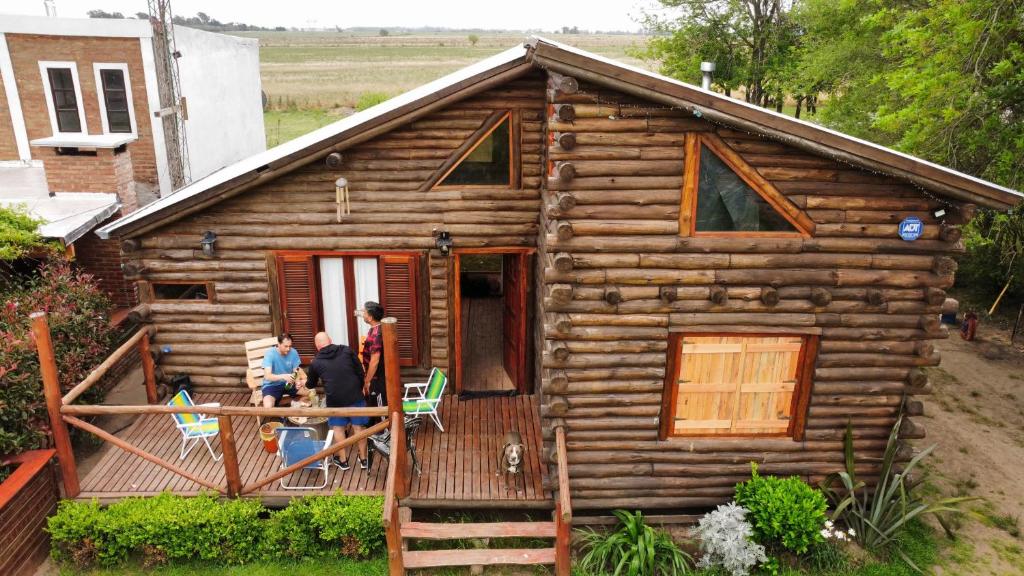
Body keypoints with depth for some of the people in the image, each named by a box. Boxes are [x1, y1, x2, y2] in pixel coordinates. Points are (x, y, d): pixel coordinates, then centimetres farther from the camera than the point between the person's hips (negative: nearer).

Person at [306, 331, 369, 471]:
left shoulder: (315, 362, 4)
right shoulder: (346, 351, 2)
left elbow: (312, 384, 21)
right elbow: (360, 372, 2)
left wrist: (305, 384, 45)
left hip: (335, 399, -1)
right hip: (354, 396, 1)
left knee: (338, 428, 18)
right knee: (359, 427, 13)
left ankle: (343, 460, 26)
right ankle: (363, 458, 23)